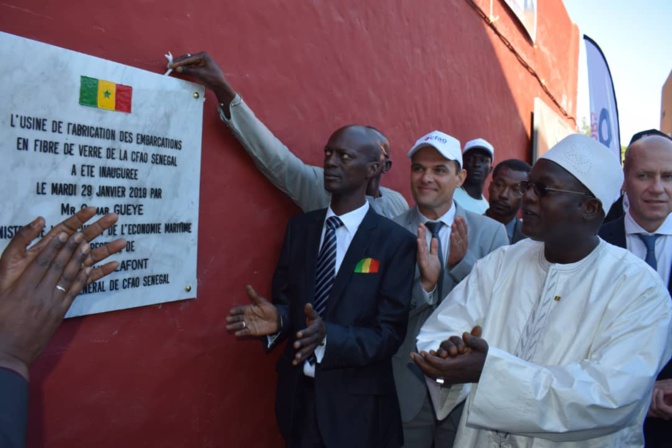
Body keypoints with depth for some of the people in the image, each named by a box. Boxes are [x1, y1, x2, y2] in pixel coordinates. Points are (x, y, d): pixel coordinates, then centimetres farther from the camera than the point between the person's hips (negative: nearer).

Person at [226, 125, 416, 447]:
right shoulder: (299, 228, 3)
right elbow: (286, 300, 6)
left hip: (356, 404, -3)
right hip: (298, 394, 4)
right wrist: (276, 319, -17)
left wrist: (328, 336, -29)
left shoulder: (396, 241, -11)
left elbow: (390, 333, -14)